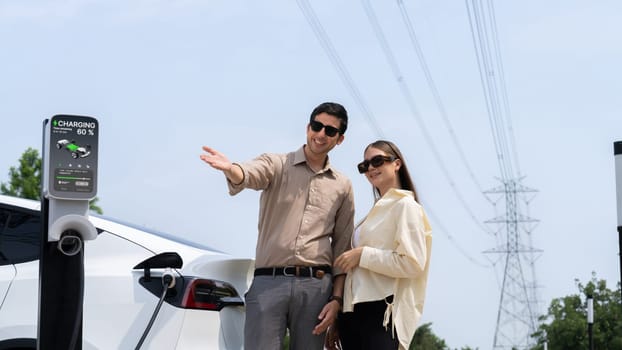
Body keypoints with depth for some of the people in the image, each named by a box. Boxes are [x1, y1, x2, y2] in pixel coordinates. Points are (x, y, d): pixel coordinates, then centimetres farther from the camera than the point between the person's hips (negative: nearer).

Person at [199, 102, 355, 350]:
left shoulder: (343, 186, 14)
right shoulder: (276, 165, 6)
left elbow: (343, 247, 14)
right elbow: (248, 176, -17)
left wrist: (337, 298, 5)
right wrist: (229, 169, -42)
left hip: (316, 285, 2)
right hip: (269, 282, -2)